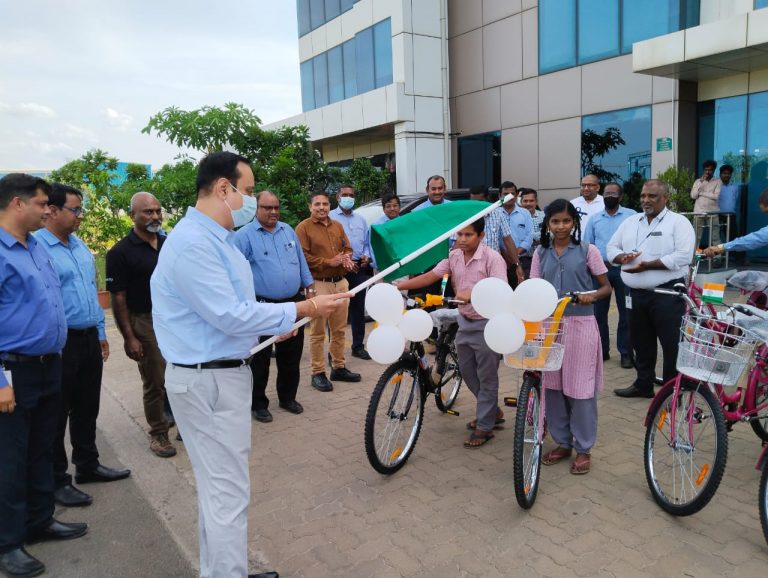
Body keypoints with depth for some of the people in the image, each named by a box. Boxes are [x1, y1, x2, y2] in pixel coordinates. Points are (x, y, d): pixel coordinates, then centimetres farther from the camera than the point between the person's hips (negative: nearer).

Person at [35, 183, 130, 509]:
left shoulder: (80, 245, 11)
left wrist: (100, 333, 17)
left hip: (89, 338, 8)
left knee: (87, 408, 18)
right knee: (57, 413, 7)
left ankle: (88, 466, 34)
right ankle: (57, 480, 21)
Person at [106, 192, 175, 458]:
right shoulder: (120, 252, -8)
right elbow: (118, 298, -9)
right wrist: (129, 337, -13)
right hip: (146, 323, -4)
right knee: (155, 382, 6)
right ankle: (158, 433, 22)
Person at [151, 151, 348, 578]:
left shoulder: (215, 237, 11)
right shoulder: (193, 243, -22)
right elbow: (230, 316, -24)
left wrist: (278, 323, 14)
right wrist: (302, 310, -17)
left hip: (221, 373, 10)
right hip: (209, 381, -10)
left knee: (217, 487, 19)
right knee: (228, 493, 0)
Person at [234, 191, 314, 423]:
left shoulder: (288, 230, 10)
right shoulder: (244, 235, -8)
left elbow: (301, 262, 15)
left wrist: (309, 288, 12)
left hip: (293, 303, 5)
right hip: (262, 307, -5)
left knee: (291, 356, 15)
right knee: (260, 359, 6)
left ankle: (288, 397, 31)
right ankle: (258, 404, 20)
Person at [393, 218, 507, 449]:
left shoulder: (492, 258, -17)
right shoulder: (454, 256, 1)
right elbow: (431, 276, -4)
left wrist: (472, 294, -39)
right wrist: (397, 286, -14)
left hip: (486, 325, -7)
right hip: (465, 322, 7)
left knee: (486, 376, 4)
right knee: (467, 371, 18)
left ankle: (484, 426, 18)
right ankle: (492, 411, 38)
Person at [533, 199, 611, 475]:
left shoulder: (588, 250, -1)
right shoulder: (541, 253, 7)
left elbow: (607, 287, 3)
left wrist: (592, 295, -18)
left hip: (580, 324, -3)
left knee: (580, 387, 1)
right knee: (553, 385, 8)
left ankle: (583, 448, 16)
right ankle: (562, 442, 24)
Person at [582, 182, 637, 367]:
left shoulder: (631, 216, 3)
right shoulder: (594, 219, 13)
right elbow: (587, 245, 13)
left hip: (623, 269, -3)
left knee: (626, 313, 1)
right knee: (598, 312, 8)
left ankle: (626, 352, 10)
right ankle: (602, 350, 20)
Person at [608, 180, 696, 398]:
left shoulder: (678, 222, -5)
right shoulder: (630, 222, 14)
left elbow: (682, 257, -16)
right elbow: (612, 247, 15)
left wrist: (647, 265, -19)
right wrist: (621, 256, -8)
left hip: (667, 294, -6)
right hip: (636, 294, 6)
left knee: (672, 344, -1)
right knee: (641, 343, 16)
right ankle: (643, 384, 29)